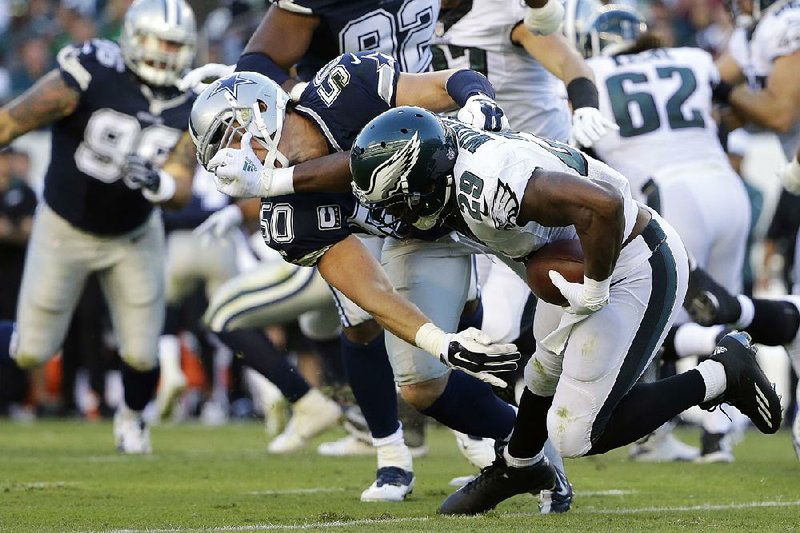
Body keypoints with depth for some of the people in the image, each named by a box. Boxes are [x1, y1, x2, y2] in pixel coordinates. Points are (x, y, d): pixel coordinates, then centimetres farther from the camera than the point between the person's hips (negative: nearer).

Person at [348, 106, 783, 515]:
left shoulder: (488, 186, -33)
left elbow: (604, 204, -41)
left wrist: (593, 291, -27)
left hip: (640, 271, -10)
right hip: (587, 264, 10)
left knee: (576, 437, -8)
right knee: (547, 373, 28)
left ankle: (719, 377, 2)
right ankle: (518, 466, 55)